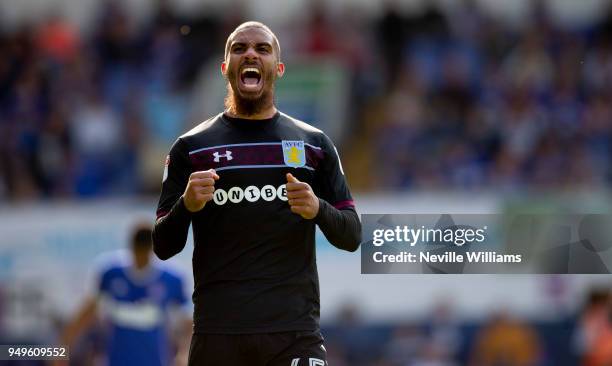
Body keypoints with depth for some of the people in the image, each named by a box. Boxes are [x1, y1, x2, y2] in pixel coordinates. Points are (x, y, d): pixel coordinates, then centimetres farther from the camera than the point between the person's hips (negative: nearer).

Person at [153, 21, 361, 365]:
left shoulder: (314, 143, 13)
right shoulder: (191, 146, 9)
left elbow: (352, 236, 11)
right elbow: (164, 247, 7)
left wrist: (319, 209, -10)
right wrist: (186, 205, -13)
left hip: (296, 333, 0)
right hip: (217, 333, 0)